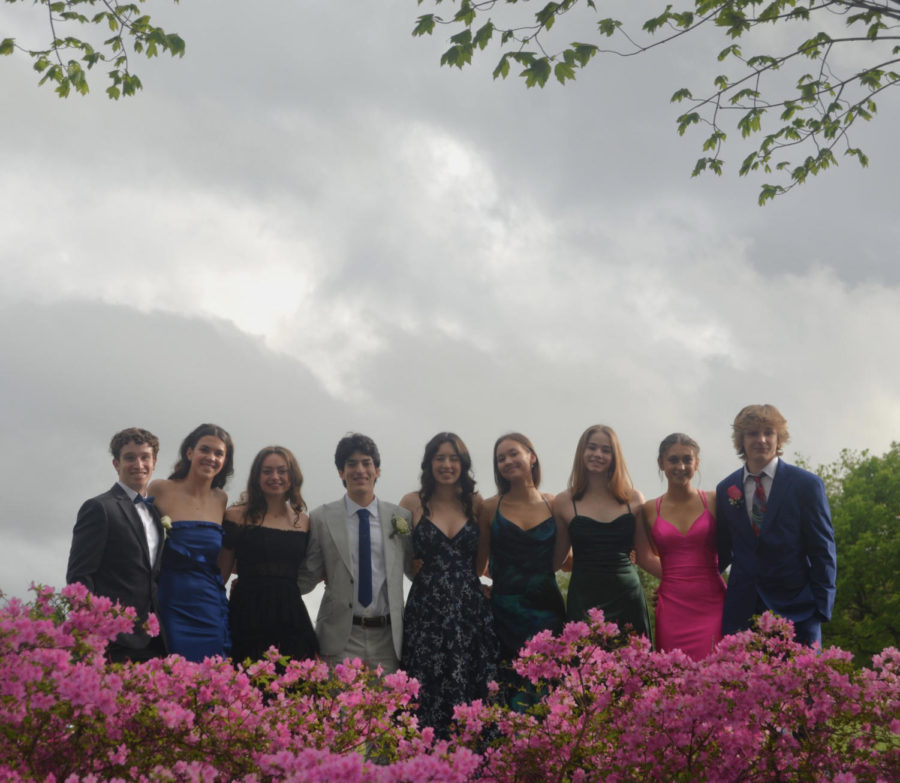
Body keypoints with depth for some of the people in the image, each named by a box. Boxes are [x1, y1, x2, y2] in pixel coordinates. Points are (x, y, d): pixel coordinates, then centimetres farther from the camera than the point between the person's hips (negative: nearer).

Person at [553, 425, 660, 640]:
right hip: (584, 603, -1)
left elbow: (646, 557, 13)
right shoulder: (564, 503, 5)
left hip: (628, 598, 1)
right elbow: (556, 559, 8)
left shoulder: (633, 499, 8)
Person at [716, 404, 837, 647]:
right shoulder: (725, 489, 9)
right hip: (741, 609, 2)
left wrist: (822, 608, -6)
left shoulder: (807, 484, 0)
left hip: (795, 607, -2)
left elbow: (823, 551, -1)